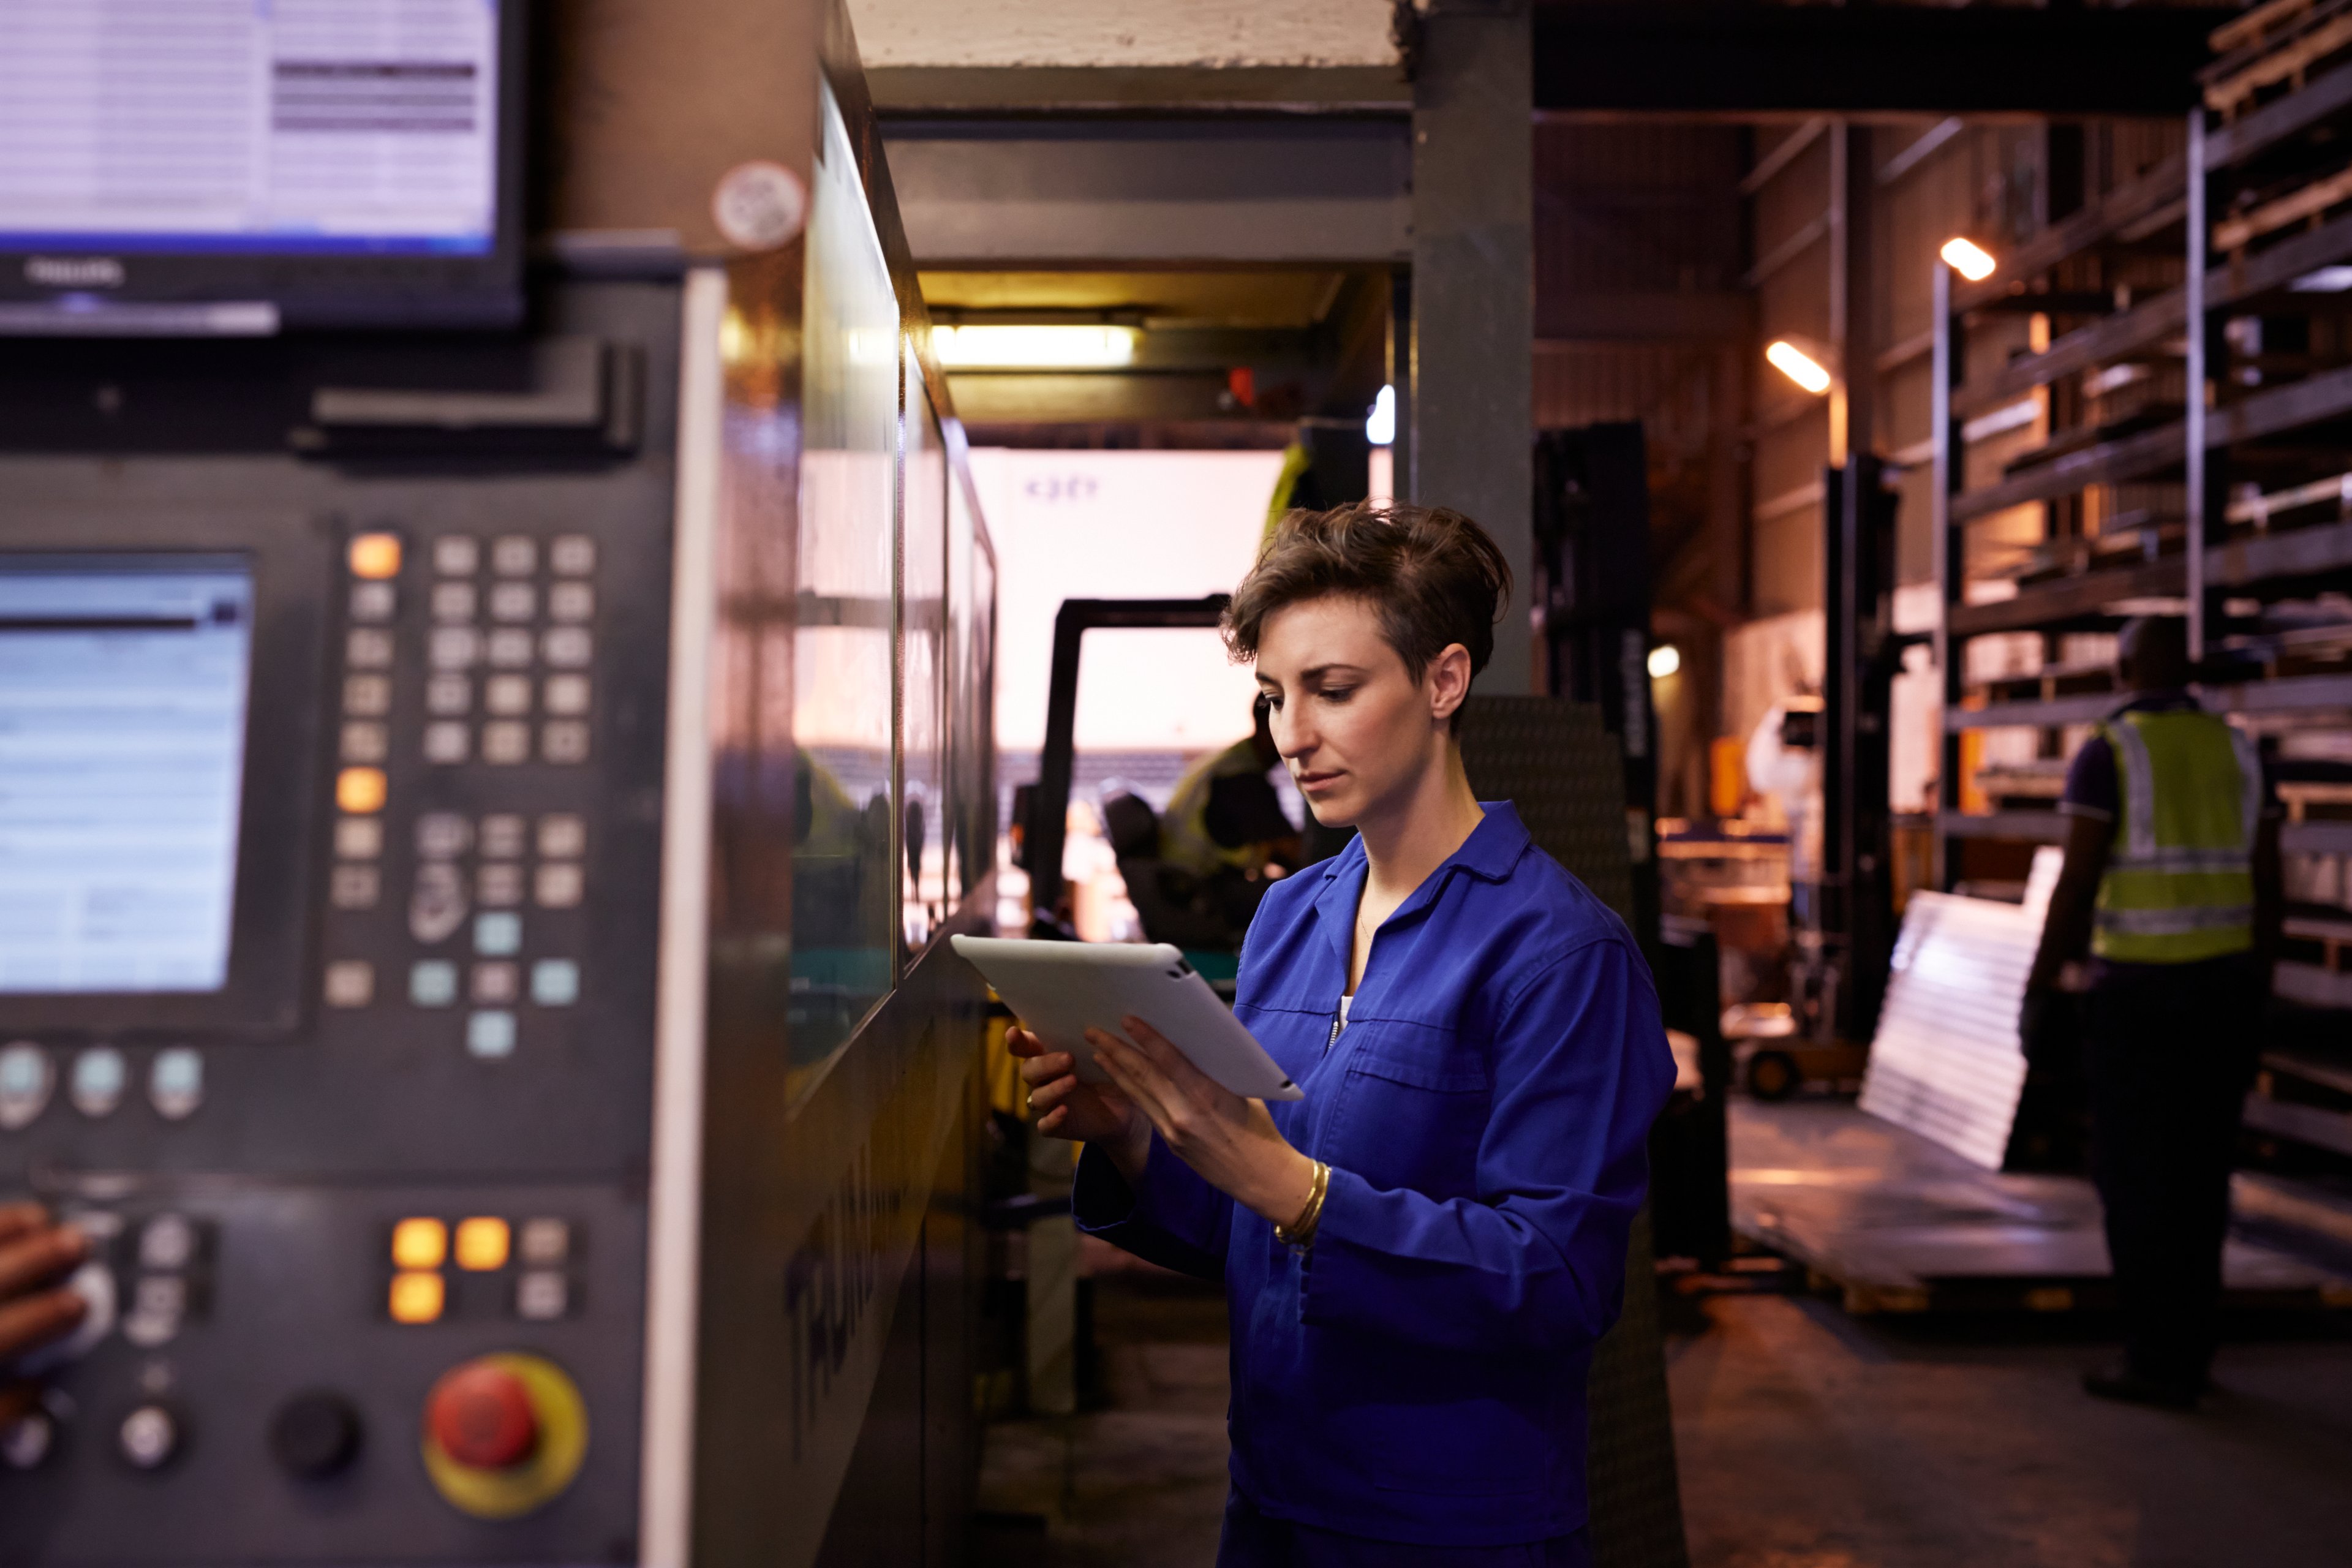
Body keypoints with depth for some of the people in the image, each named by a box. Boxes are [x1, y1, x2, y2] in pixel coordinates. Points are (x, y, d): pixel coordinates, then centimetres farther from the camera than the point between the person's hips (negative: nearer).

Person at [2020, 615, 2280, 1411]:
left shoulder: (2107, 754, -10)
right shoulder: (2235, 750, 8)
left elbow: (2076, 885, -15)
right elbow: (2268, 886, 8)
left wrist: (2038, 994, -8)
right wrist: (2257, 996, 16)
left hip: (2136, 989, -6)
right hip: (2223, 982, 6)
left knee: (2133, 1175, 0)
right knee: (2197, 1173, 12)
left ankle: (2157, 1361, 1)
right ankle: (2188, 1351, 17)